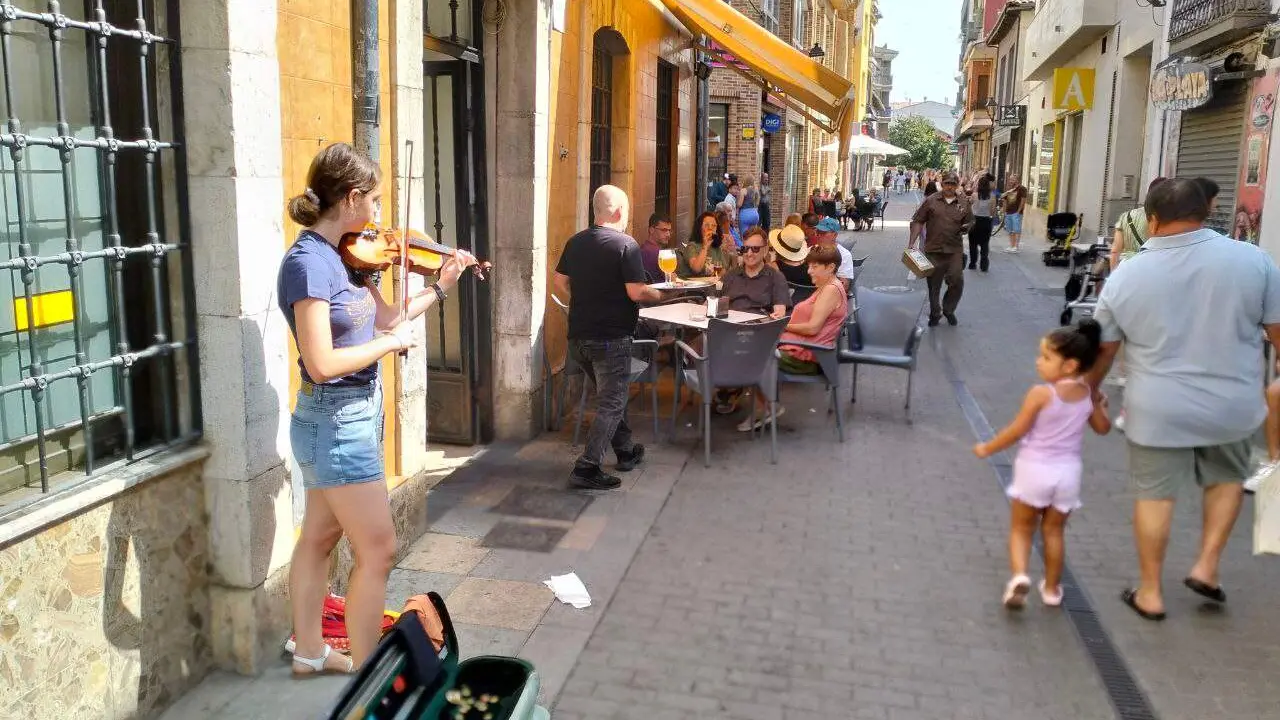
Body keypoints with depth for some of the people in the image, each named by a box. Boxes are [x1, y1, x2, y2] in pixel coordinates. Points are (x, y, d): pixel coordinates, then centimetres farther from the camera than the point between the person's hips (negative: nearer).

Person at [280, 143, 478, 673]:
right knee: (378, 550, -1)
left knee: (319, 537, 20)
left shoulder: (342, 256, 4)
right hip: (339, 423, -9)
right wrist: (391, 342, -17)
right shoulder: (308, 263, -22)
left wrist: (441, 287, 12)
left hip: (343, 418, 9)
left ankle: (309, 652, 36)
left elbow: (386, 319, 11)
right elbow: (322, 364, -27)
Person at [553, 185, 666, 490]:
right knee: (611, 404, 1)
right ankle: (587, 468, -5)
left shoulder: (575, 242, 6)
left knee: (610, 395, 23)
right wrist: (659, 295, -1)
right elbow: (636, 292, -19)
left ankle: (626, 452, 35)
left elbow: (560, 282, 11)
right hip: (611, 337, -7)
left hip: (579, 335, 7)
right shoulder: (625, 245, -14)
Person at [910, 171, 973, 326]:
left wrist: (965, 228, -6)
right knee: (934, 284, 8)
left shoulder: (963, 203, 6)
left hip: (954, 250, 1)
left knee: (957, 282, -4)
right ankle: (935, 314, 25)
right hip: (933, 250, -1)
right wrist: (911, 243, -6)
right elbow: (918, 222, 1)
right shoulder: (931, 201, 0)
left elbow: (969, 222, 18)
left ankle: (949, 310, 21)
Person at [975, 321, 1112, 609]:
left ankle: (1019, 576, -12)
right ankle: (1052, 588, 25)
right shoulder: (1088, 394, -1)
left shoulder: (1041, 394, -18)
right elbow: (1103, 428, 13)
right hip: (1068, 471, 4)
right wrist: (1101, 405, 32)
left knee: (1021, 528, 9)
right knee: (1054, 531, 18)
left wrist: (987, 448, 0)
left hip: (1035, 469, -4)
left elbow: (1016, 431, -13)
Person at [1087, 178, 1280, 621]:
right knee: (1226, 479, 26)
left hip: (1157, 410, 0)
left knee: (1154, 494, 11)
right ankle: (1206, 566, 22)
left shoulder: (1125, 276, -6)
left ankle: (1150, 592, 20)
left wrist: (1090, 391, 20)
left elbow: (1103, 349, 4)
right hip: (1232, 406, 1)